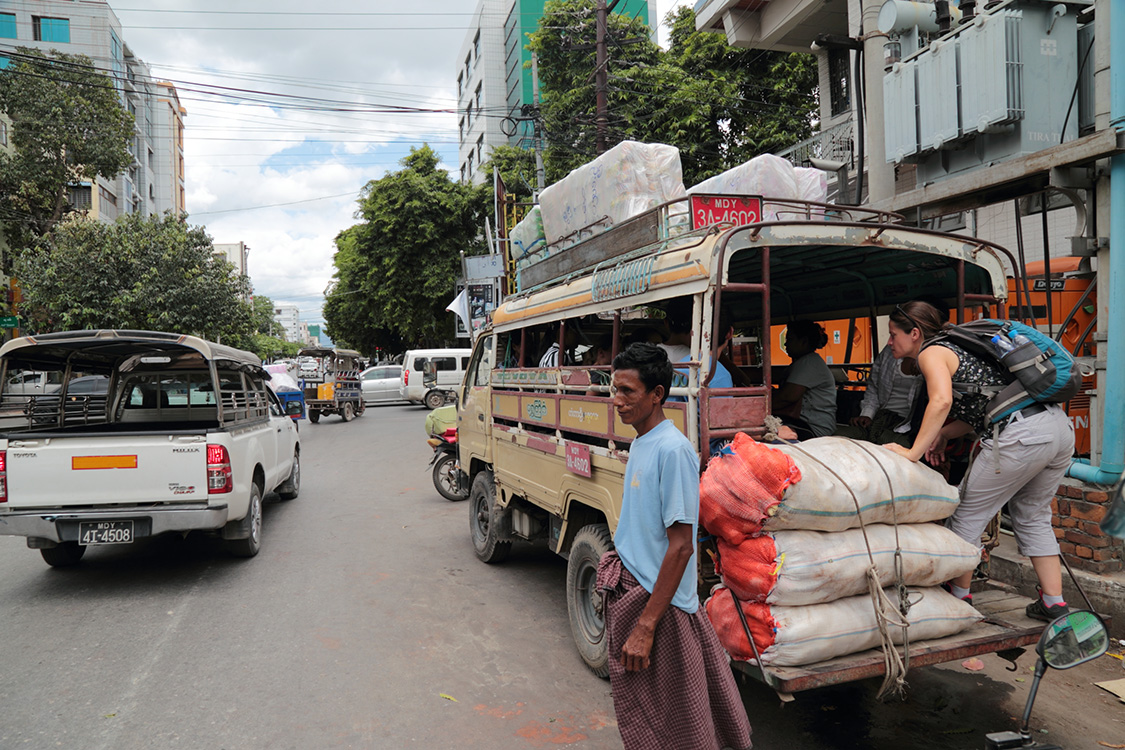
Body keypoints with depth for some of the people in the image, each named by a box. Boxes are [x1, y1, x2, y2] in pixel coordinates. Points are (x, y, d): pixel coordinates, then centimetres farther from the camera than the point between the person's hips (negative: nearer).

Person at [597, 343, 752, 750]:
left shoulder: (673, 450, -21)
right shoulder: (639, 443, 6)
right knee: (636, 717, 21)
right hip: (627, 589, 9)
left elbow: (680, 547, -23)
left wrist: (646, 625, -22)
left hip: (657, 600, -9)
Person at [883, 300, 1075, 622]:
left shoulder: (932, 353, -3)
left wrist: (913, 451, -21)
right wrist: (944, 434, 15)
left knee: (968, 515, 7)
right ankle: (1053, 604, 26)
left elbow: (942, 401, -22)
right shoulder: (958, 347, 25)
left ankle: (959, 597, 19)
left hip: (1021, 436, -9)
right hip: (1061, 426, 9)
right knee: (1032, 519, 24)